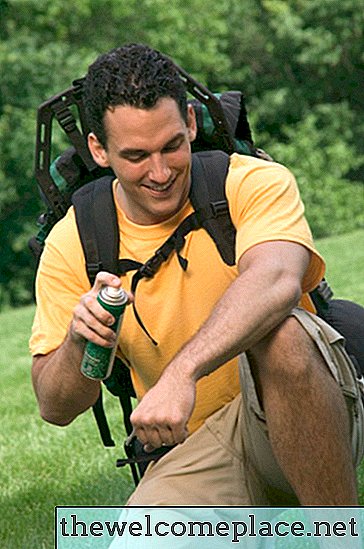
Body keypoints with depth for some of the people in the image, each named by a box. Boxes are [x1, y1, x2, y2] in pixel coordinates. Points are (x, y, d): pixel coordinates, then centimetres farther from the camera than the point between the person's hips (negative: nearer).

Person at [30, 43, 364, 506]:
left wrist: (182, 371, -47)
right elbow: (55, 409, 2)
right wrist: (78, 341, -21)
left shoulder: (255, 184, -8)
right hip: (195, 452, 2)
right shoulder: (72, 244, 1)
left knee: (279, 332, -35)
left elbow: (275, 281, -32)